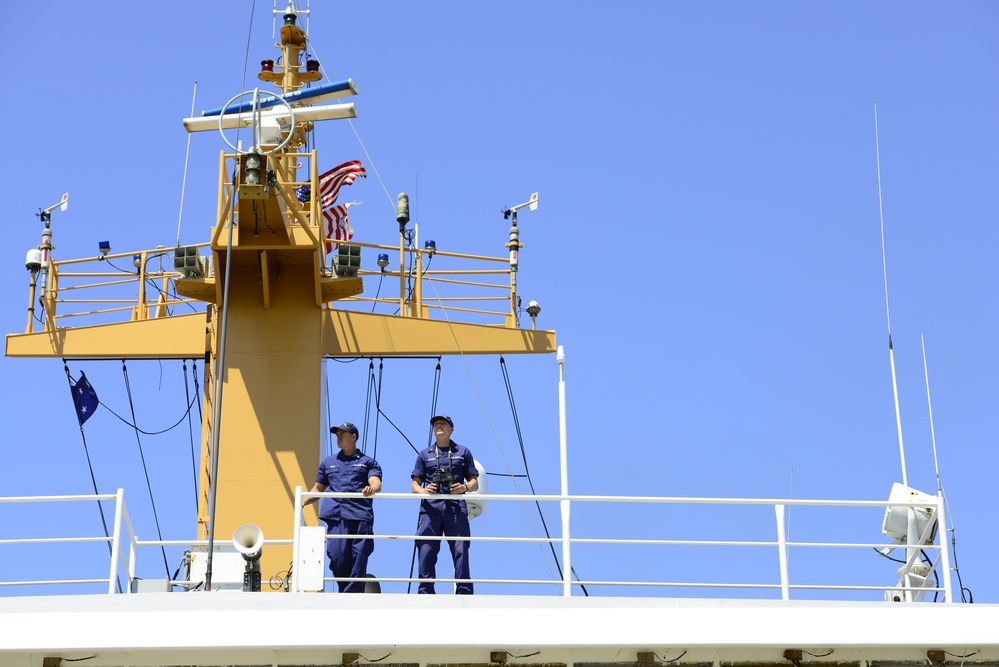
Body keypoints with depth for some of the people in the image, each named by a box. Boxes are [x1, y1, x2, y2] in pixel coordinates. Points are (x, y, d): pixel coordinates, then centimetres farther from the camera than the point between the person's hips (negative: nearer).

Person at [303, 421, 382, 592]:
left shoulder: (368, 462, 16)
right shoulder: (328, 463, 26)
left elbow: (376, 483, 0)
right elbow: (318, 489, 28)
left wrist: (371, 489, -25)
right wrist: (304, 502, 8)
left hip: (360, 515, -2)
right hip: (336, 515, 2)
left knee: (358, 559, -9)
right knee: (337, 557, -9)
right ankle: (345, 589, 10)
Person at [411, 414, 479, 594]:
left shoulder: (463, 452, 17)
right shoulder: (424, 455, 19)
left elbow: (474, 482, 13)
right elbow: (415, 485, 13)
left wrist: (465, 487, -10)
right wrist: (422, 490, -11)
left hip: (456, 507, -1)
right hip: (431, 507, 1)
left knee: (460, 549, -9)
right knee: (426, 550, -6)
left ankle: (464, 592, -10)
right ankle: (425, 593, -3)